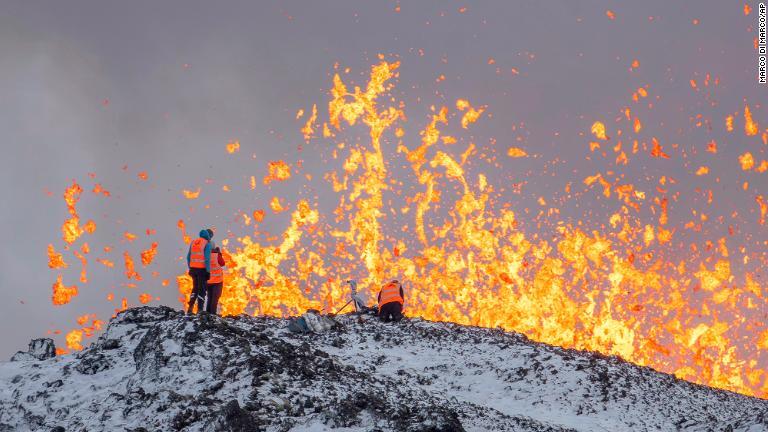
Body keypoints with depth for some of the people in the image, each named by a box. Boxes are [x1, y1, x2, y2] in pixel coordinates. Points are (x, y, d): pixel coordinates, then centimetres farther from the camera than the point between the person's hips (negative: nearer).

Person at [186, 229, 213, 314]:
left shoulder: (193, 242, 11)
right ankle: (200, 310, -5)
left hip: (193, 268, 6)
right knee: (202, 290, 0)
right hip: (202, 269, -6)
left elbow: (188, 257, 13)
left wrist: (190, 268, 20)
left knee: (195, 288, 18)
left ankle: (190, 308, 10)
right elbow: (207, 258, -15)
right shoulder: (207, 244, -8)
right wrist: (208, 271, -14)